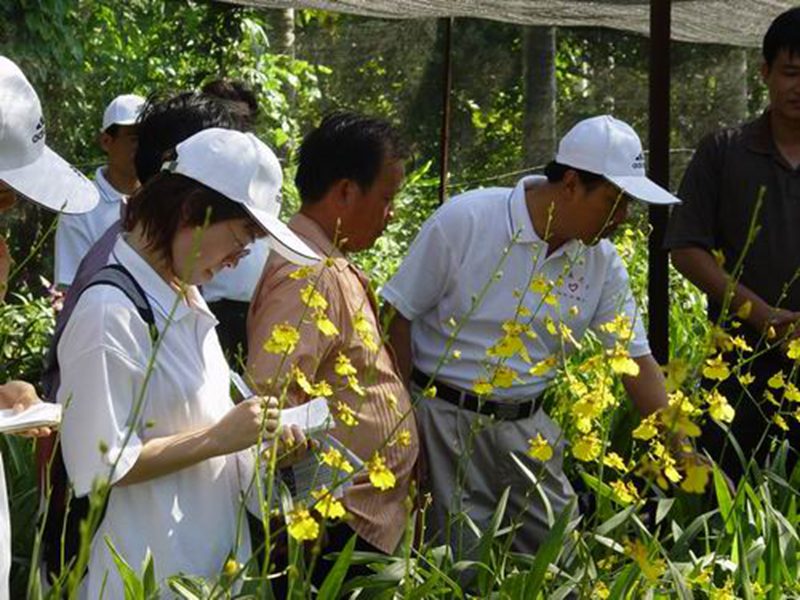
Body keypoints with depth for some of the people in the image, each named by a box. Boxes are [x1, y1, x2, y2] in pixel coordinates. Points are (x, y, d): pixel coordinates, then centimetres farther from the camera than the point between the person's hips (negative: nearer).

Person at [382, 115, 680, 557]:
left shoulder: (603, 263, 0)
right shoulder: (464, 221, -14)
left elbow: (637, 361, 4)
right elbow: (400, 317, -8)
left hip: (528, 425, 5)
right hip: (448, 419, -5)